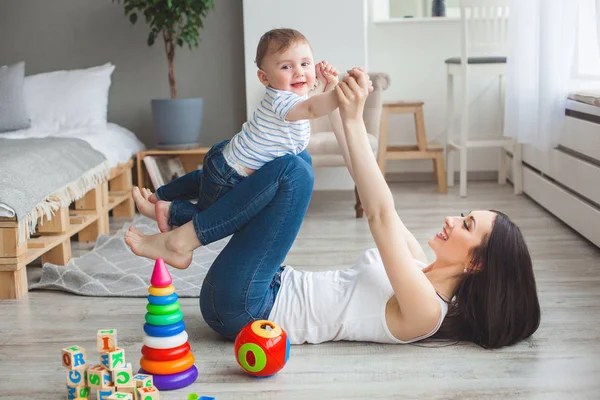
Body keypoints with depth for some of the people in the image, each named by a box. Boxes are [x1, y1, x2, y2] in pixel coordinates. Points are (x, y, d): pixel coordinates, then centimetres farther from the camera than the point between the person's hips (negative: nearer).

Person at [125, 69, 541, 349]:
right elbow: (376, 198, 7)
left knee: (293, 169, -21)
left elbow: (381, 215, -27)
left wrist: (354, 120, -29)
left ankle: (180, 242, -9)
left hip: (244, 308, -9)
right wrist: (337, 101, 3)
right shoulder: (422, 268, 7)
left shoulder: (425, 309, -18)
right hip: (278, 287, 9)